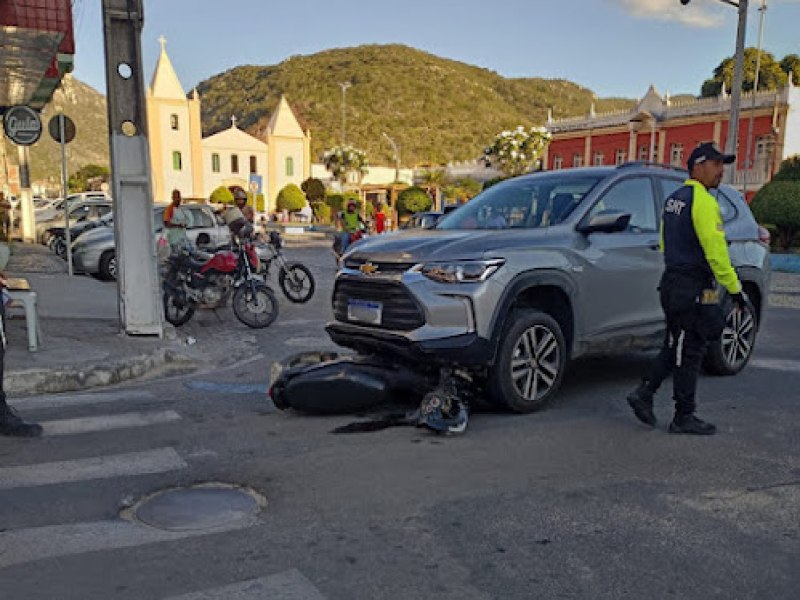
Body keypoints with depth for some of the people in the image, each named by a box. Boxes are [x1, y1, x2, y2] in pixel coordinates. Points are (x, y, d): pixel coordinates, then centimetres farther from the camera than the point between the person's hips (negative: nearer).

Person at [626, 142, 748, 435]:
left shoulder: (674, 199, 14)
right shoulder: (703, 201, -15)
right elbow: (715, 250, -20)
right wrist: (735, 288, -16)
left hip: (672, 282, 9)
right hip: (692, 289, -9)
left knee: (675, 347, 16)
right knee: (689, 353, -1)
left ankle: (643, 394, 12)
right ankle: (684, 417, 7)